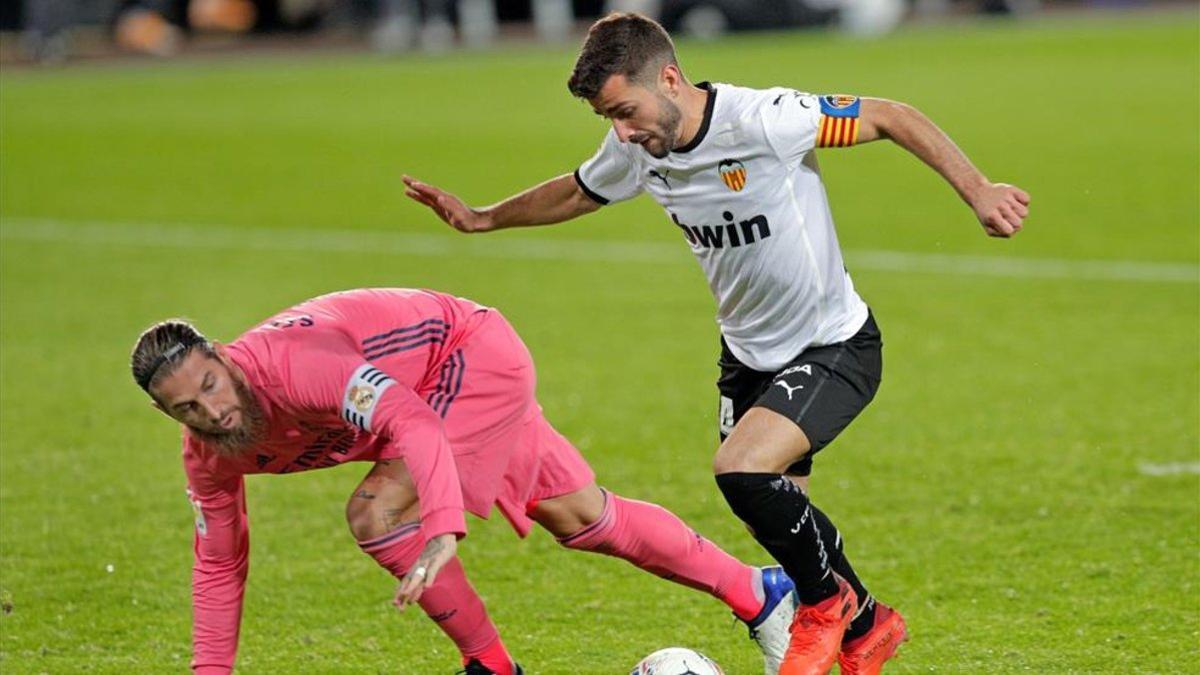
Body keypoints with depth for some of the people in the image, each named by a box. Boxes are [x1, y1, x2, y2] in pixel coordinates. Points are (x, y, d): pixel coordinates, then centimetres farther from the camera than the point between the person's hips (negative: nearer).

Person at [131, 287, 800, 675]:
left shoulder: (292, 362, -35)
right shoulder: (209, 453, -9)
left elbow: (411, 421, -44)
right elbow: (220, 561, 6)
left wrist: (442, 532, -57)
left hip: (473, 353, -8)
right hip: (454, 380, 8)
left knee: (378, 513, -23)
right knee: (580, 518, 14)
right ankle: (758, 591, 29)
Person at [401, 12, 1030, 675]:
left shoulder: (764, 120, -28)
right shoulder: (635, 151, -7)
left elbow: (893, 117, -20)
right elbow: (578, 193, 16)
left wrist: (977, 192, -25)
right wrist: (482, 218, 18)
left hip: (835, 347, -7)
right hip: (749, 354, 7)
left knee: (740, 470, -25)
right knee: (780, 519, 9)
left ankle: (828, 601, 0)